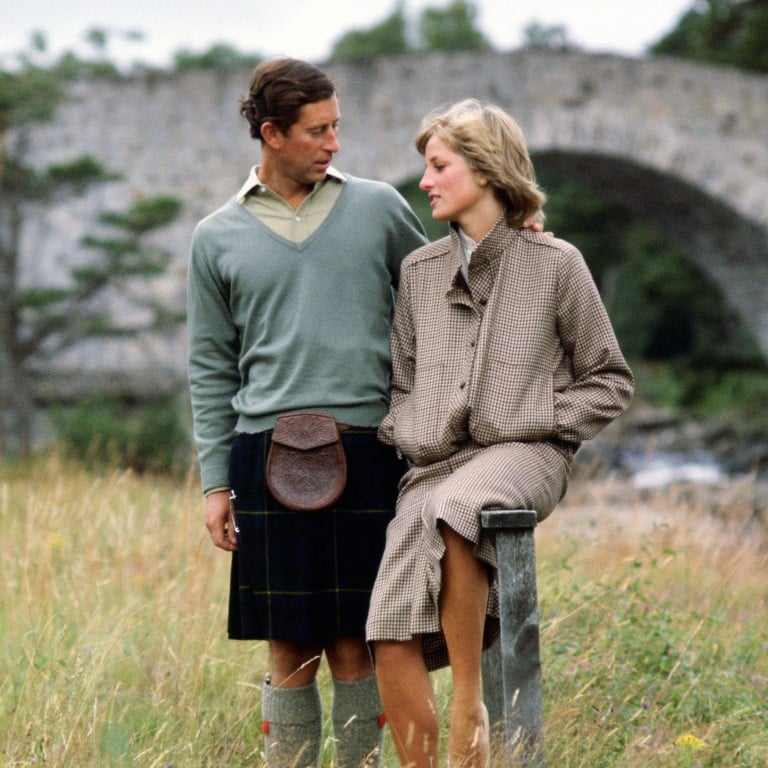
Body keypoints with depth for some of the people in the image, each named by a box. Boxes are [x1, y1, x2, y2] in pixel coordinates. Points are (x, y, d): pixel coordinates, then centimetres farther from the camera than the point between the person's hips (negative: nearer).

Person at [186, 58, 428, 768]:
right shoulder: (218, 237, 9)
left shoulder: (379, 208, 8)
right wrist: (216, 482, 4)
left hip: (367, 449, 0)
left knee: (355, 647, 0)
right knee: (292, 650, 1)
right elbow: (212, 367, 10)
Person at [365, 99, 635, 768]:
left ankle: (468, 696, -27)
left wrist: (538, 419, -4)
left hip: (521, 456, -4)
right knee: (392, 639, -18)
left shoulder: (555, 265, 5)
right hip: (432, 466, 4)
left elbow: (610, 382, 10)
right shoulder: (418, 272, 17)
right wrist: (403, 435, 6)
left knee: (452, 508, -40)